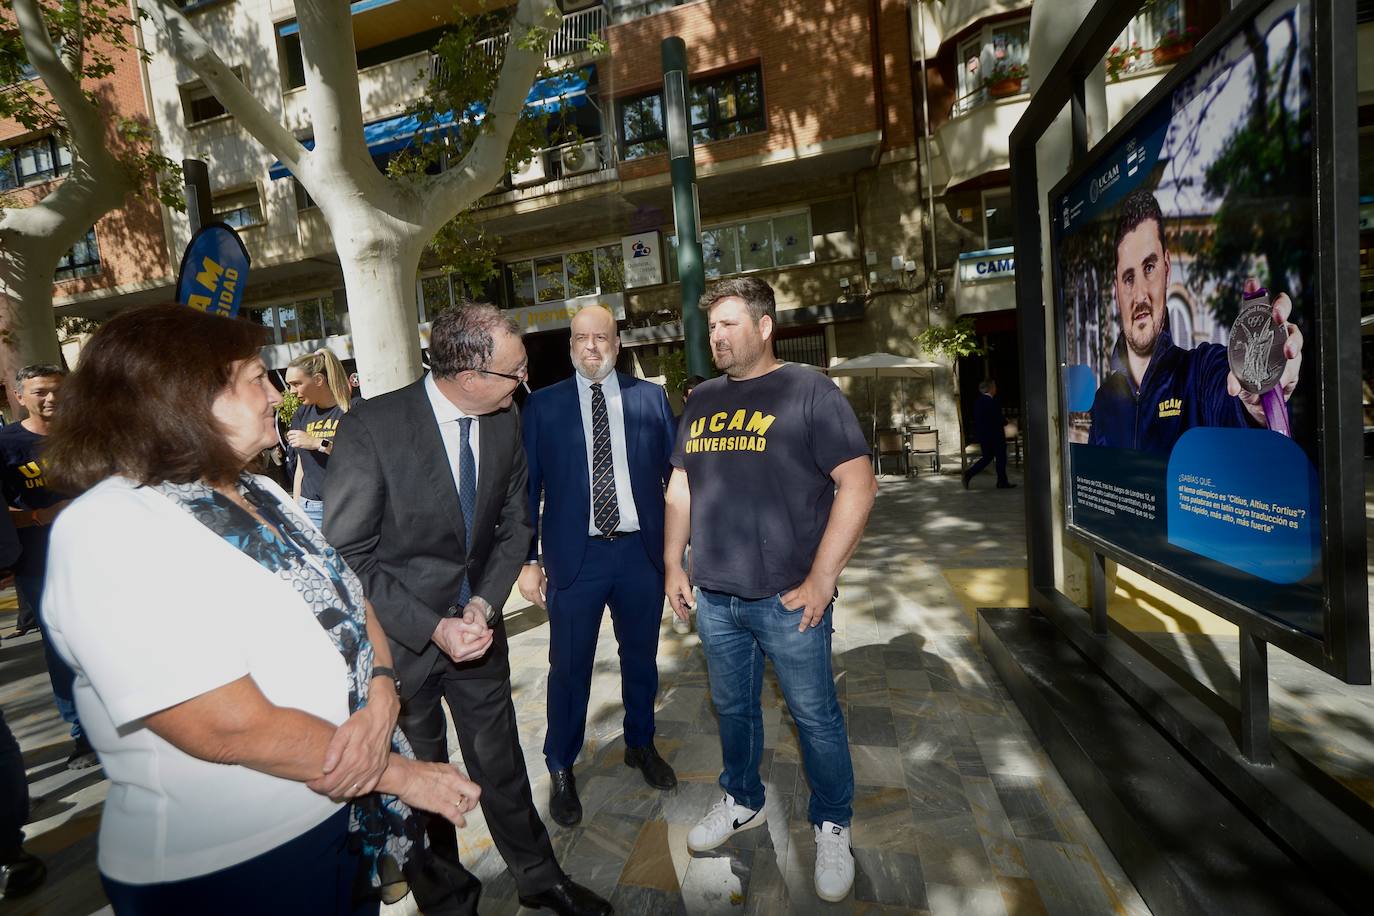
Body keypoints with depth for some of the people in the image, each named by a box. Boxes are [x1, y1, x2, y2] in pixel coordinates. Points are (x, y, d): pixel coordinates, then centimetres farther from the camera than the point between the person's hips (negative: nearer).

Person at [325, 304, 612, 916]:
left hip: (476, 623, 4)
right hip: (399, 635, -3)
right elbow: (349, 554, -16)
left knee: (500, 761, 18)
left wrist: (484, 603, -11)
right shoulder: (371, 427, -20)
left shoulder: (505, 422, -5)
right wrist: (431, 627, -20)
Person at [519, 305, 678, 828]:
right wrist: (527, 559, -2)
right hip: (575, 556, -1)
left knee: (641, 657, 18)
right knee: (569, 667, 8)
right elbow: (527, 486, 1)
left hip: (642, 550, 2)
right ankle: (561, 769, 32)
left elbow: (675, 471, 3)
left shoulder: (651, 397, 3)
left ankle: (640, 744, 43)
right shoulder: (543, 406, 0)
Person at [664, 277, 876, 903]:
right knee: (733, 708, 20)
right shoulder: (702, 399, 9)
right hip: (713, 596, 5)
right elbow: (680, 487, 14)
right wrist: (673, 564, 9)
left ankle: (832, 826, 36)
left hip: (788, 597, -4)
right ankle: (742, 802, 45)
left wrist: (821, 580, -14)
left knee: (815, 716, 11)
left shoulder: (808, 390, -8)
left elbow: (858, 484, -12)